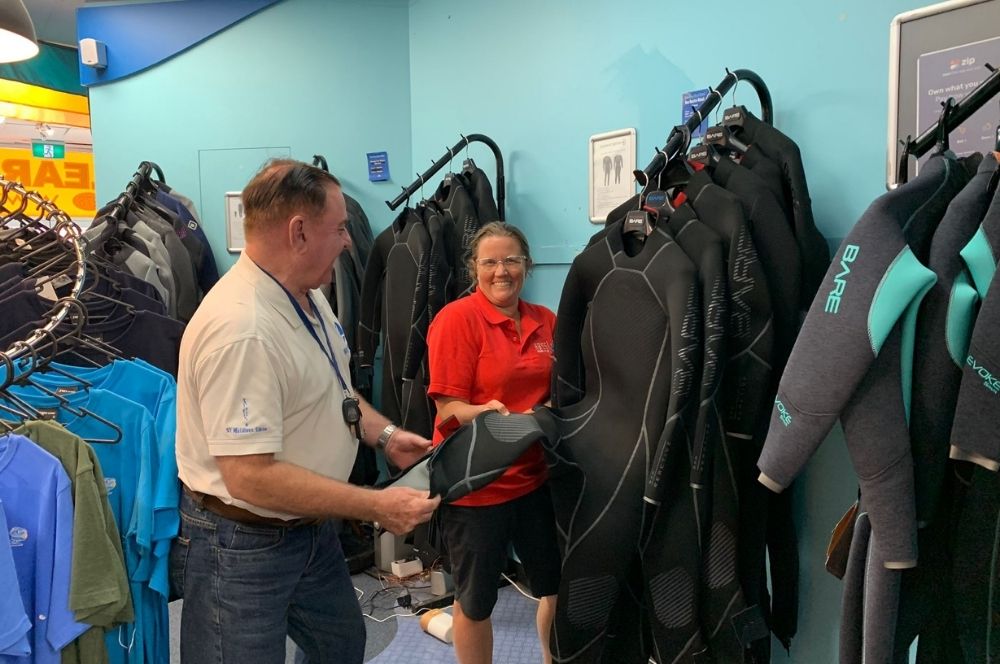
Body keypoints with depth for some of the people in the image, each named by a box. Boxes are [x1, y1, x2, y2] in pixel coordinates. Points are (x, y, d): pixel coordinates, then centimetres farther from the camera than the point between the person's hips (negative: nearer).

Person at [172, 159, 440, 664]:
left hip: (312, 529, 9)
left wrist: (384, 434, 0)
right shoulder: (240, 330, -31)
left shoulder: (308, 296, 0)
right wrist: (376, 506, -26)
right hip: (241, 547, -9)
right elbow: (251, 477, -31)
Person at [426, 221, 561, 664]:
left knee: (558, 585, 19)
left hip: (534, 477, 6)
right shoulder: (457, 318, -13)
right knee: (476, 599, 13)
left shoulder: (546, 321, 4)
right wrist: (484, 414, -34)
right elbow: (448, 405, -16)